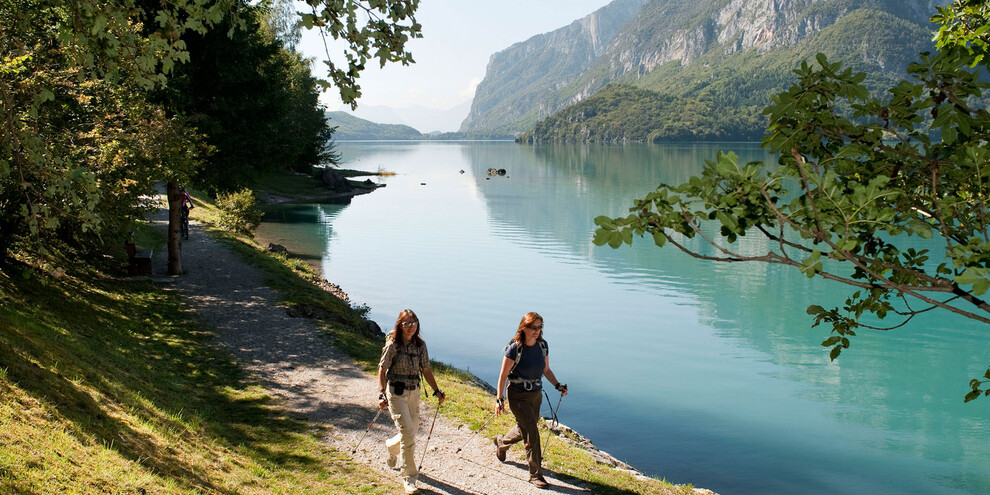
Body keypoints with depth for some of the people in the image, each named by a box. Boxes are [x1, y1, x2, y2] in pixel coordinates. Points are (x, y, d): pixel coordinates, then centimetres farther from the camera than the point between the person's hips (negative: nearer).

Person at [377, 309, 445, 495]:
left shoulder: (420, 345, 3)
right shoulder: (393, 344, -12)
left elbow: (426, 370, 9)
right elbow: (382, 369, -11)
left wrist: (437, 391, 5)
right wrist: (382, 394, -21)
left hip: (414, 392, 5)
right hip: (396, 393, -5)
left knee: (411, 432, 14)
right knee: (408, 434, -11)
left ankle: (391, 446, 49)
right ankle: (409, 477, 2)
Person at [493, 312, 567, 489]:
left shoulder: (543, 345, -2)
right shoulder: (514, 348, -18)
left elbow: (546, 370, 11)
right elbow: (503, 375, -13)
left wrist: (557, 385, -3)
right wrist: (499, 399, -16)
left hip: (536, 395, 6)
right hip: (517, 396, -6)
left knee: (524, 429, 20)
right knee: (531, 431, -12)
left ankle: (501, 442, 51)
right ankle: (536, 474, -2)